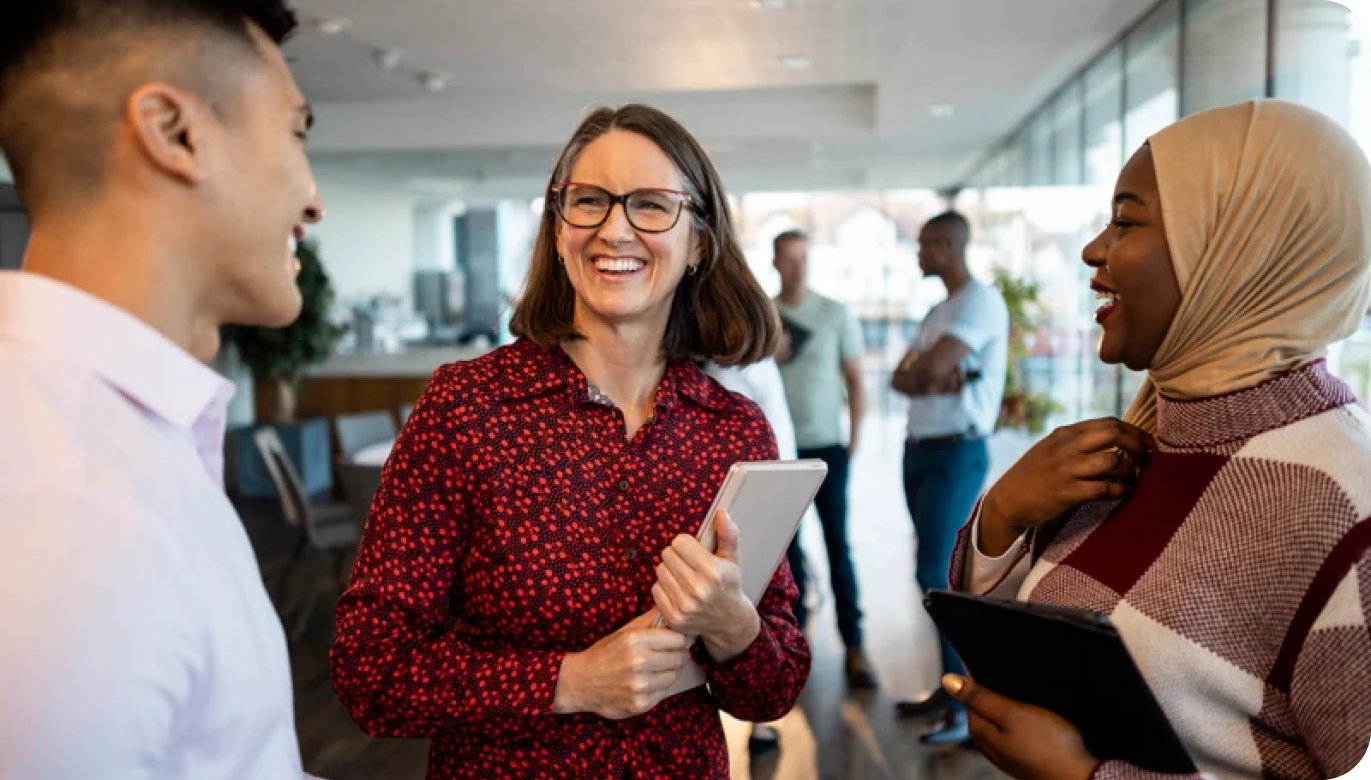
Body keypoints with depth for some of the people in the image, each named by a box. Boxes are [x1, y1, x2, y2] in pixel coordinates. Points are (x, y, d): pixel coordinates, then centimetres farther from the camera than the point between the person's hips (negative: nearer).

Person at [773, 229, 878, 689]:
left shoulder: (835, 314, 1)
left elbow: (854, 380, 4)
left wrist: (855, 440, -3)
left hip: (826, 447, -1)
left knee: (837, 545, -4)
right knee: (788, 544, 7)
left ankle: (854, 649, 1)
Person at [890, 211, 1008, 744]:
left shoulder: (982, 301, -11)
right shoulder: (938, 312, 18)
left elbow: (930, 368, -23)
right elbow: (901, 379, 7)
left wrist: (918, 371, -1)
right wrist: (936, 381, -13)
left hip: (956, 453, -9)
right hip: (919, 451, 9)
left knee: (937, 575, -12)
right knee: (937, 574, 10)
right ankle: (952, 688, 19)